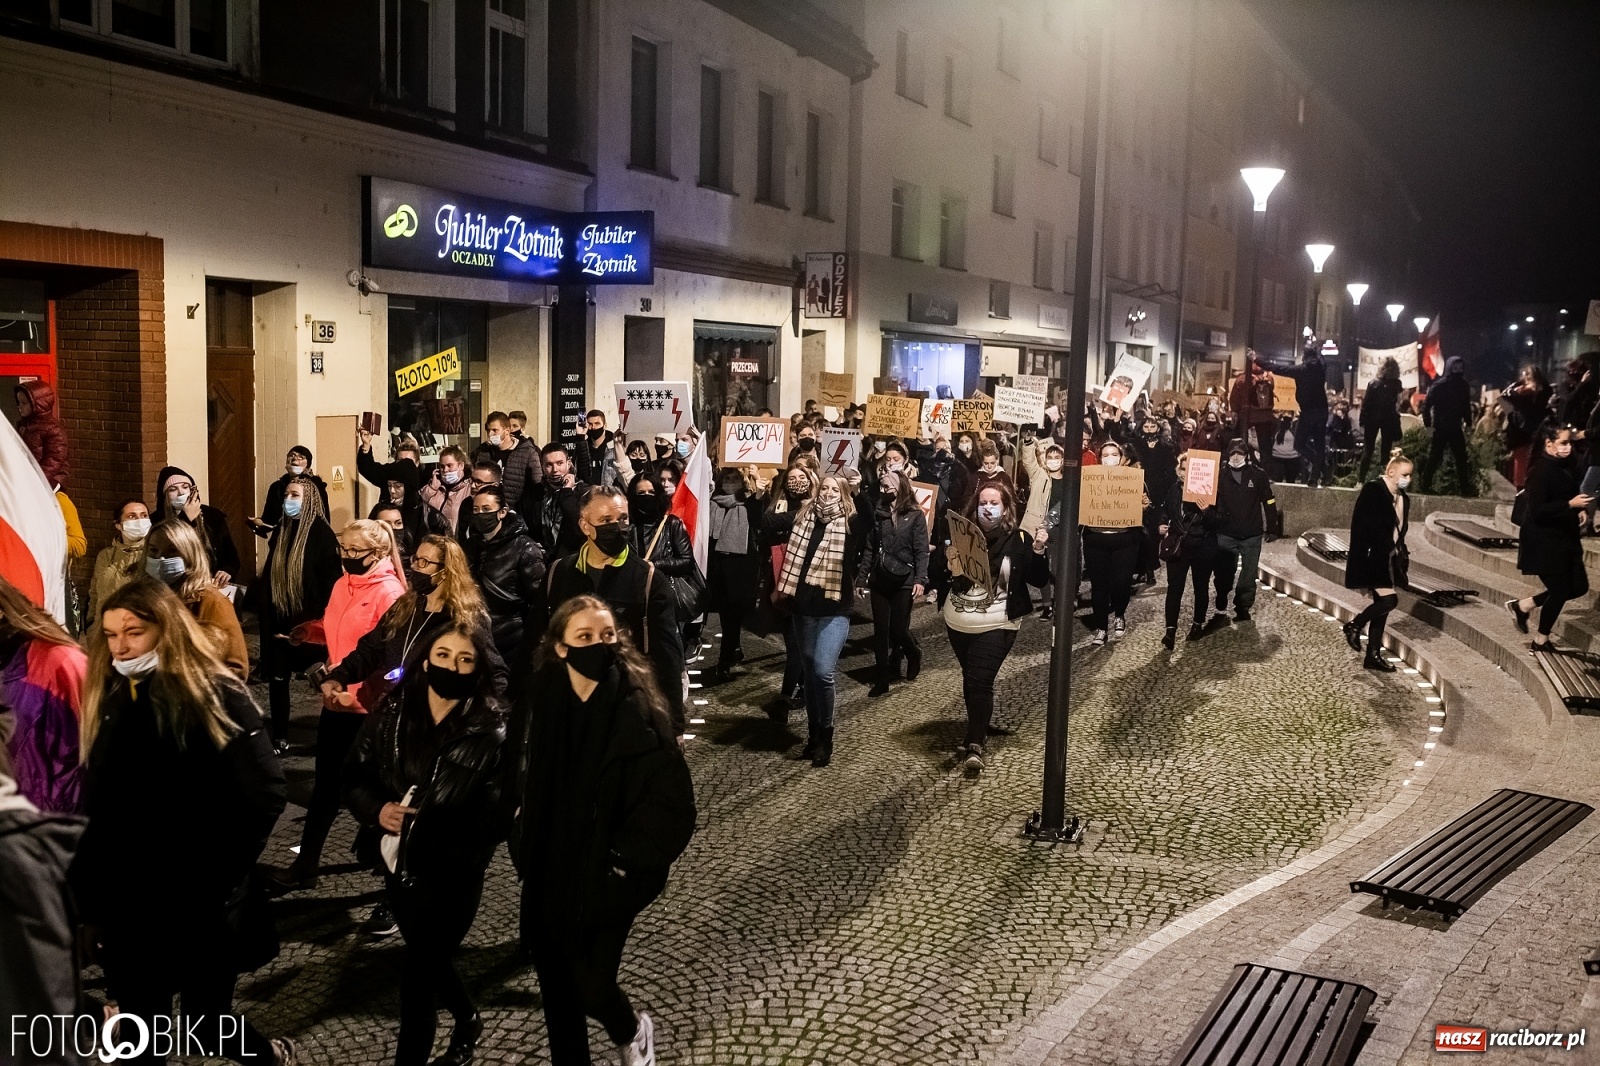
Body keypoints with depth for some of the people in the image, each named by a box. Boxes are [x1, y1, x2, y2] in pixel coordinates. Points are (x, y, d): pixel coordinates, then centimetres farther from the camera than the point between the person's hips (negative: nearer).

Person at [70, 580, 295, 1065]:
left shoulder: (214, 694, -12)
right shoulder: (108, 699, 6)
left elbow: (264, 794, -16)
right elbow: (94, 809, 7)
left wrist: (217, 877, -14)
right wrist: (89, 899, 3)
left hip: (199, 905, -5)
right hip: (129, 903, 5)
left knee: (205, 1022, 5)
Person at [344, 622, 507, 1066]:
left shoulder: (493, 732, -19)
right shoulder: (391, 712, -5)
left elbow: (495, 818, -20)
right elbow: (355, 776, 3)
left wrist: (424, 826, -29)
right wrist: (377, 809, -17)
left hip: (453, 875, -5)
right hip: (398, 863, 6)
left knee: (417, 977, 3)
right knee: (429, 958, 26)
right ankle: (468, 1021, 53)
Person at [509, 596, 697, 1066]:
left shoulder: (640, 714, -19)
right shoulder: (536, 704, -8)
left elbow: (673, 806, -19)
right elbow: (514, 782, 7)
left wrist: (625, 861, -17)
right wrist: (523, 847, 2)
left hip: (605, 881, -4)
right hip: (546, 875, 4)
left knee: (590, 985, 4)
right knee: (555, 983, 15)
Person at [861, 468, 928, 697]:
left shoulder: (915, 515, -4)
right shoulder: (878, 513, 6)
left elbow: (921, 551, -8)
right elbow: (870, 547, 9)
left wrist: (920, 579, -18)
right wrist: (863, 575, 3)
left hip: (903, 581, -3)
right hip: (879, 580, 4)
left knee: (898, 629, -1)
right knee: (880, 630, 2)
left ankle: (914, 653, 32)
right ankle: (883, 678, 10)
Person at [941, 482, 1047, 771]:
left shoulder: (1018, 539, -5)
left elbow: (1038, 580, -5)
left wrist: (1038, 553, -21)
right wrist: (947, 562, -16)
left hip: (996, 625, -4)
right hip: (958, 622, 4)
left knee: (980, 681, -11)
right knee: (969, 680, 15)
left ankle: (975, 744, -6)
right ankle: (978, 732, 32)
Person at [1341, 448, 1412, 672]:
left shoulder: (1403, 499, 11)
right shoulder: (1373, 490, -12)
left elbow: (1399, 533, 16)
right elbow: (1359, 526, -16)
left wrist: (1402, 557, 10)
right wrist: (1361, 562, -20)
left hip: (1390, 561, 8)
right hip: (1373, 559, -8)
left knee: (1381, 605, 9)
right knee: (1388, 600, -16)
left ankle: (1373, 655, 15)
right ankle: (1354, 625, 8)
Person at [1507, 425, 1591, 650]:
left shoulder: (1568, 466, 4)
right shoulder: (1541, 470, -19)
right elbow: (1537, 510, -23)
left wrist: (1580, 510, -1)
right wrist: (1571, 504, -29)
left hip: (1566, 538, 8)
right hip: (1544, 541, -8)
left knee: (1578, 586, 11)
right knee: (1560, 590, 1)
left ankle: (1522, 606, 24)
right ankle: (1541, 640, 21)